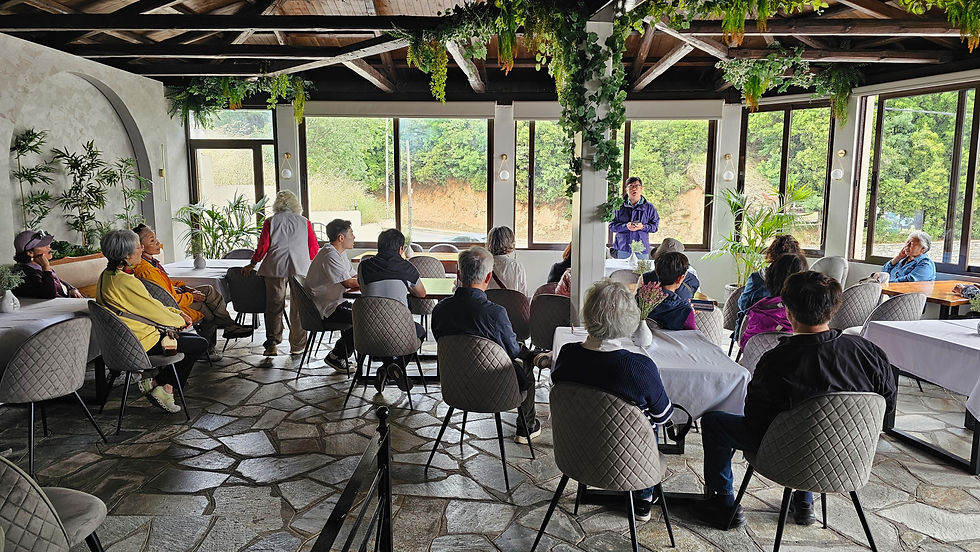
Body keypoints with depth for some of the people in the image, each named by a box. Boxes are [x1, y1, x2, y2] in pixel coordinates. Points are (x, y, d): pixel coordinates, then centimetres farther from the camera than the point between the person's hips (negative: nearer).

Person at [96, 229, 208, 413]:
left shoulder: (107, 275, 7)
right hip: (142, 343, -10)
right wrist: (179, 320, 2)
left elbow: (150, 305, 12)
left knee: (193, 338, 18)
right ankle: (158, 384, 5)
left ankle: (167, 385, 8)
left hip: (126, 339, 10)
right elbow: (155, 312, -16)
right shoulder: (125, 281, -26)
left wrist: (177, 313, 8)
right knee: (201, 344, 0)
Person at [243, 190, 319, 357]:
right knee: (298, 307, 7)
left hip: (276, 267, 0)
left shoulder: (270, 221, 6)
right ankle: (297, 346, 12)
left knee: (274, 306, 7)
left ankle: (272, 344, 1)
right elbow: (314, 249, 8)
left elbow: (263, 247, 0)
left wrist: (252, 265, 13)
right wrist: (310, 263, 27)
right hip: (301, 268, 1)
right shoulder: (304, 222, 8)